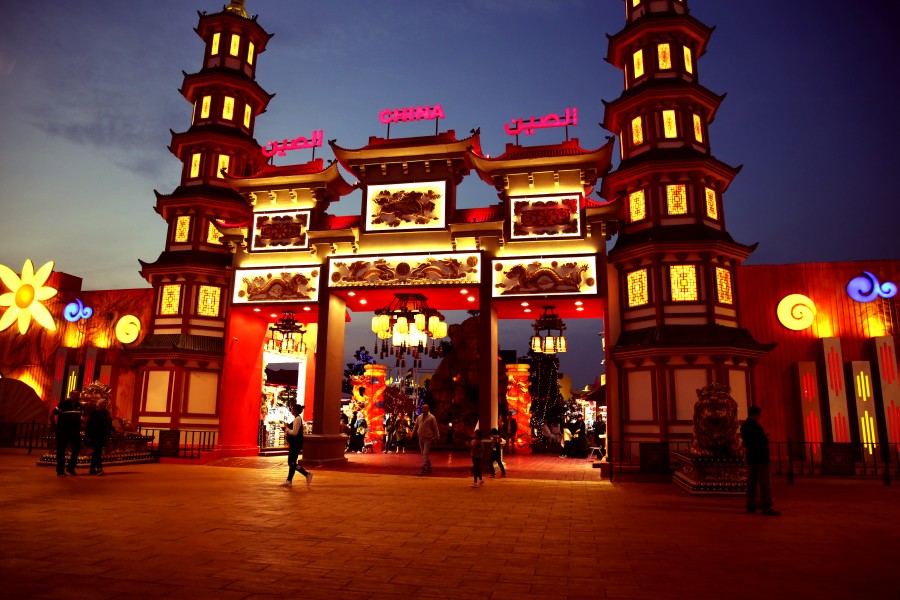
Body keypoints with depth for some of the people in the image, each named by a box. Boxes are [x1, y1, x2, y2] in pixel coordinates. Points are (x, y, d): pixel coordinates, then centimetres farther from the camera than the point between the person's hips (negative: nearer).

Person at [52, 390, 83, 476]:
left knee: (77, 448, 3)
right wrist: (55, 425, -9)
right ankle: (60, 471, 11)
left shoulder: (79, 405, 7)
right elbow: (52, 415, -9)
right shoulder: (63, 404, -10)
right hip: (63, 431, -5)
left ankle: (70, 468, 16)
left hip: (75, 431, 5)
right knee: (61, 451, 2)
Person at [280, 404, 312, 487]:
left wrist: (286, 428, -11)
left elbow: (295, 432, -24)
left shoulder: (297, 419, -18)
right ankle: (289, 481, 17)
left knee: (292, 463, -6)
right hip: (294, 443, 10)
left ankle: (307, 474, -2)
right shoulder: (298, 418, 13)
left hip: (296, 444, -10)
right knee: (291, 462, 12)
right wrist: (287, 433, 8)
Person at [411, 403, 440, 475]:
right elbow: (415, 427, 16)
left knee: (425, 454, -13)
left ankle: (423, 469, -17)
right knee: (424, 454, 13)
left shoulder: (431, 417, -5)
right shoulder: (419, 417, 11)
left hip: (428, 438, -6)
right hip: (421, 438, 6)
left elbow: (435, 428, -5)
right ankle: (428, 468, 25)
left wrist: (435, 437, -8)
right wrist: (413, 434, 12)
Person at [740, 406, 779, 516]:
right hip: (760, 457, -8)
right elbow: (764, 442, -19)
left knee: (752, 482, 11)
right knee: (765, 482, -7)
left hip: (750, 457, 9)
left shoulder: (743, 425, 10)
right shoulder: (756, 425, -17)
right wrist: (766, 438, 4)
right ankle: (766, 507, -10)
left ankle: (750, 505, 13)